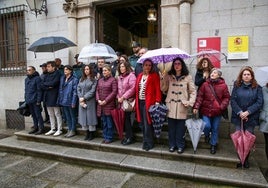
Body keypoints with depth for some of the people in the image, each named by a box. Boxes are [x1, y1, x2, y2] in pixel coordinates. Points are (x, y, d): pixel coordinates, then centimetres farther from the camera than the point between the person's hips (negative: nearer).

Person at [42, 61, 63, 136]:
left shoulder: (57, 74, -8)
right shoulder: (47, 75, 14)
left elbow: (53, 83, -20)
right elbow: (42, 85, 6)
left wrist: (45, 83, -4)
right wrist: (48, 86, -12)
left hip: (54, 97, -7)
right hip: (47, 97, 7)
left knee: (57, 114, 1)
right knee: (51, 115, 14)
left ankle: (59, 130, 10)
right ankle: (52, 129, 24)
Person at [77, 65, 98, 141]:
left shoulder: (94, 80, -3)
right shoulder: (81, 79, 13)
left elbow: (92, 91, -11)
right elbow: (78, 89, 6)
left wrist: (84, 98, -14)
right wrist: (80, 98, -9)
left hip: (90, 101, -5)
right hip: (82, 101, 5)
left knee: (90, 117, 0)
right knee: (83, 117, 7)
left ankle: (91, 134, 11)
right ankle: (87, 134, 18)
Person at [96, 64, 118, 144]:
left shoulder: (113, 80, -5)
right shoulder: (100, 80, 15)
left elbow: (114, 92, -11)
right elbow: (97, 90, 13)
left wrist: (105, 101, -13)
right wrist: (98, 100, -3)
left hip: (109, 104, -6)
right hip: (101, 104, 6)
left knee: (109, 122, 1)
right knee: (104, 122, 12)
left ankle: (109, 137, 13)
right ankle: (105, 137, 23)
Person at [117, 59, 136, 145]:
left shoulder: (131, 75, -7)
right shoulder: (119, 77, 16)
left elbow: (132, 89, -17)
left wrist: (123, 97, -15)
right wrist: (118, 97, 2)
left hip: (128, 101, -7)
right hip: (121, 102, 7)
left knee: (127, 118, -5)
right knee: (124, 119, 8)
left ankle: (130, 137, 9)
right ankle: (127, 136, 21)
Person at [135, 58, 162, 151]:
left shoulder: (155, 75, -1)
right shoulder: (140, 75, 14)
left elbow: (157, 89, -7)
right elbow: (136, 89, 14)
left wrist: (157, 101, -16)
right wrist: (136, 100, 8)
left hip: (149, 102, -5)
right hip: (140, 102, 5)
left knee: (147, 123, -2)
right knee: (142, 123, 11)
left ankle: (149, 143, 12)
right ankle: (145, 141, 25)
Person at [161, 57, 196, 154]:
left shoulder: (188, 77, 2)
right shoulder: (168, 76, 8)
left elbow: (193, 91, 3)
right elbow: (163, 89, 3)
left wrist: (190, 102, -9)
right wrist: (162, 78, -9)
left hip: (182, 107, -2)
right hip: (171, 106, 2)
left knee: (181, 128, 4)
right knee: (171, 127, 8)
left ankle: (180, 146, 21)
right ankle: (172, 144, 24)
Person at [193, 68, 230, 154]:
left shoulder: (223, 85, -2)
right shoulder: (205, 84, -2)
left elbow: (226, 98, 2)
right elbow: (199, 96, -5)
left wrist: (222, 107, -12)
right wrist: (196, 107, -14)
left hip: (217, 112, 1)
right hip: (206, 110, 0)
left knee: (215, 129, 10)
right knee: (207, 126, -9)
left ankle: (213, 145, 30)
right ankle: (207, 135, 29)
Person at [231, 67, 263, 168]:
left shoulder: (257, 88, 5)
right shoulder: (237, 86, 7)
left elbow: (259, 102, -3)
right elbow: (233, 101, 0)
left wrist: (247, 112, -14)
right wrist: (239, 112, -12)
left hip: (251, 117, 0)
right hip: (238, 117, 0)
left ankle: (246, 159, 19)